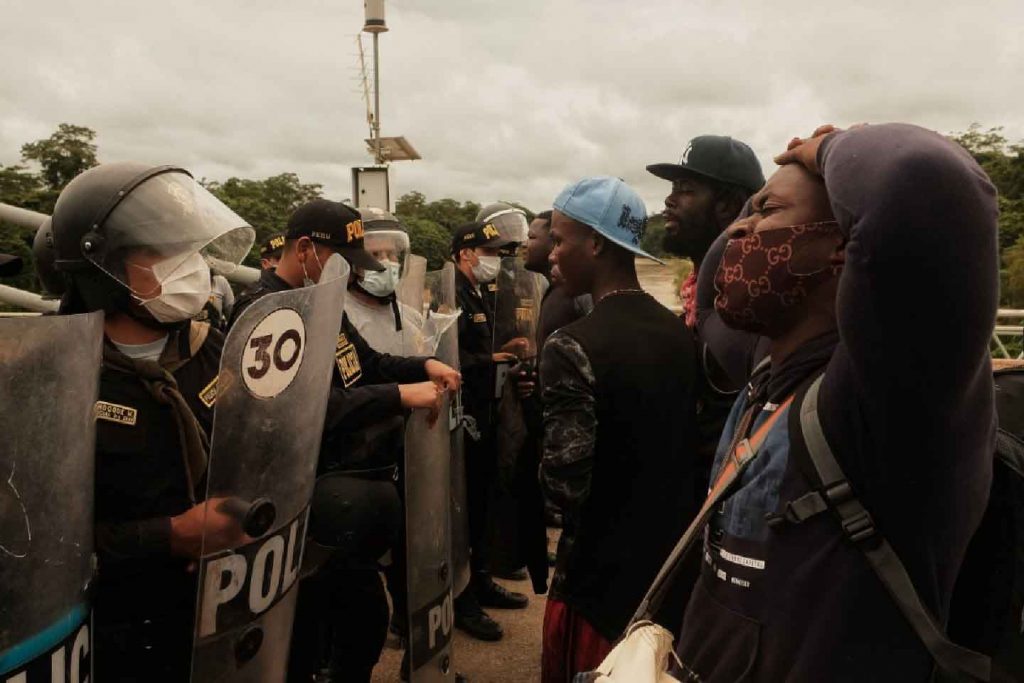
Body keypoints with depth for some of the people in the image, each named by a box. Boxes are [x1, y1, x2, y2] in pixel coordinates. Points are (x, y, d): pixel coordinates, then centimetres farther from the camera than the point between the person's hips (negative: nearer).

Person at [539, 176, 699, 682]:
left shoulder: (572, 348, -23)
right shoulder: (679, 332, 0)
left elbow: (565, 484, -25)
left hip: (603, 573, -6)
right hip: (675, 558, 7)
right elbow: (687, 441, 9)